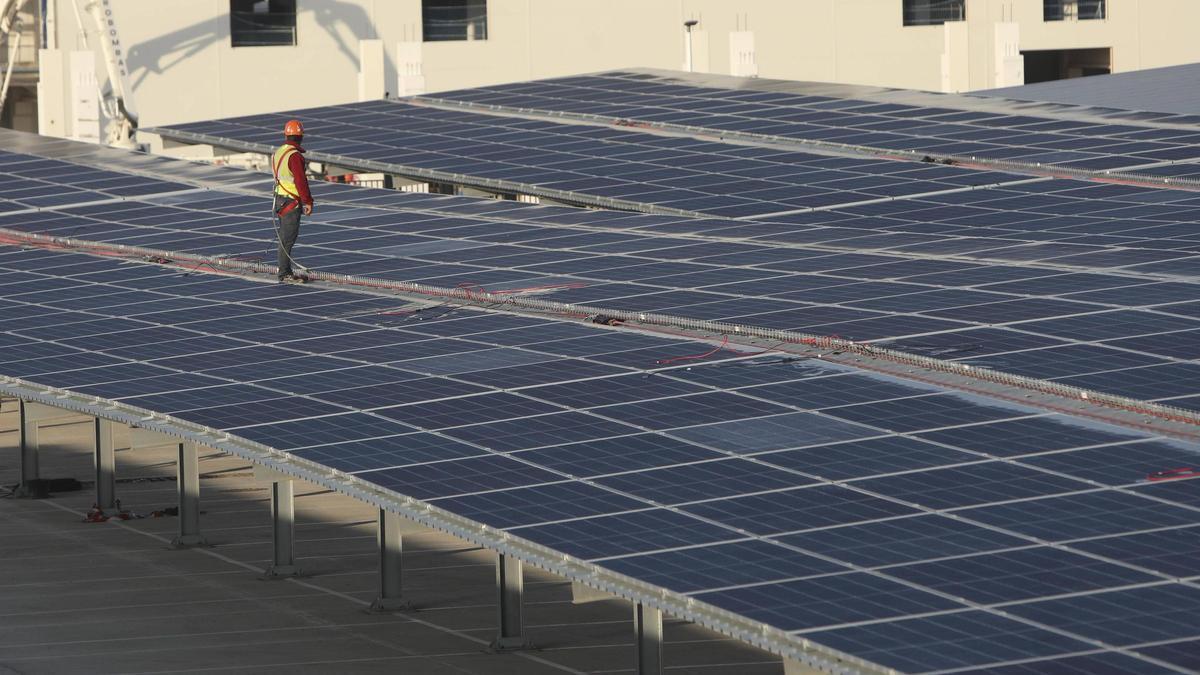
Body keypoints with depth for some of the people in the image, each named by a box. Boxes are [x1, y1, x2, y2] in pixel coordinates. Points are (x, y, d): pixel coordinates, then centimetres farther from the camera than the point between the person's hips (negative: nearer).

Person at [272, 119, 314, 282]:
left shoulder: (278, 153, 9)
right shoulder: (295, 156, -18)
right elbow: (300, 181, -21)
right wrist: (308, 202, -15)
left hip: (279, 199, 9)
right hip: (291, 202, -9)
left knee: (284, 237, 13)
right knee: (288, 238, -5)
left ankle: (286, 271, 18)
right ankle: (285, 273, -4)